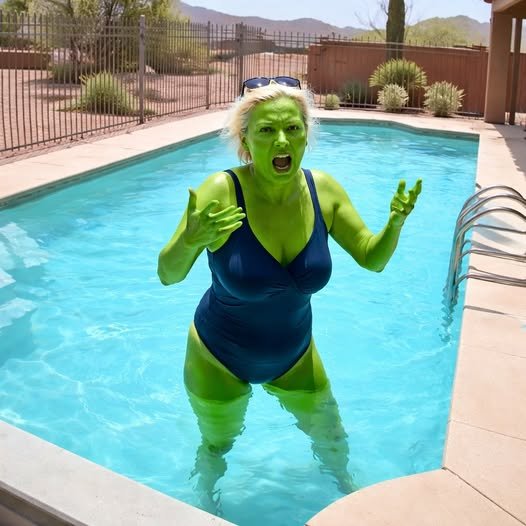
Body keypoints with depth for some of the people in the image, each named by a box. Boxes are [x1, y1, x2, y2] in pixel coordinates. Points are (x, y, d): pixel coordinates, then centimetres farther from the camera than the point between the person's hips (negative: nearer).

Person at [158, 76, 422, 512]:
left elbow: (373, 259, -6)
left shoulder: (323, 189, -16)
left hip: (294, 354, 4)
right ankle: (207, 501, 55)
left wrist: (396, 223, -26)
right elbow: (168, 276, -25)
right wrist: (190, 240, -46)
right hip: (220, 358, -3)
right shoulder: (222, 192, -28)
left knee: (332, 437, 23)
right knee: (218, 447, 20)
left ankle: (345, 486, 58)